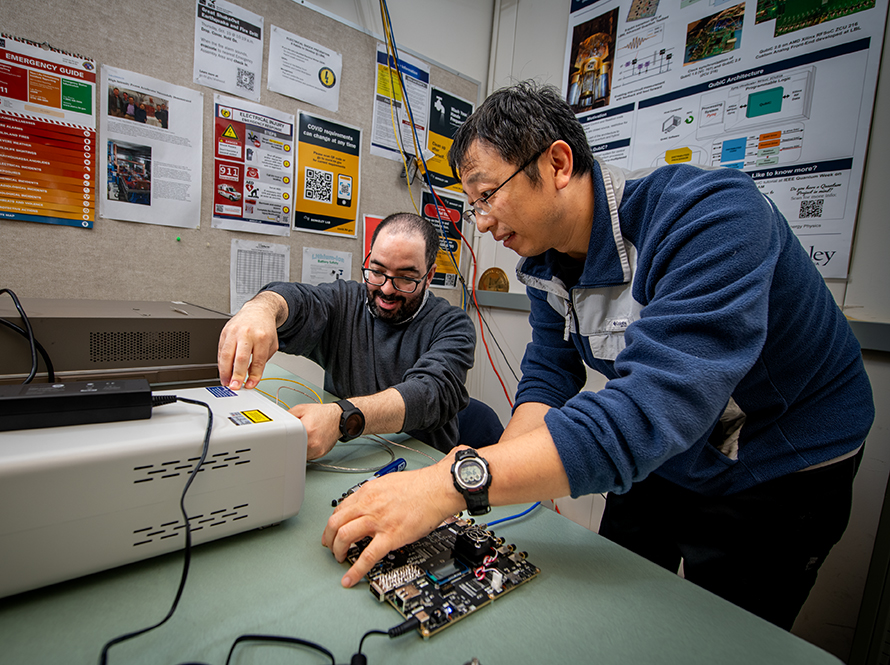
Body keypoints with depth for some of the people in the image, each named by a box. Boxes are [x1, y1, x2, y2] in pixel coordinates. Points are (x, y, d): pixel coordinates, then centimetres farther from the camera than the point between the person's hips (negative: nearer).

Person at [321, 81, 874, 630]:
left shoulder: (711, 214, -33)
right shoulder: (544, 265, -9)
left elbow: (654, 410, -44)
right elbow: (547, 378, -9)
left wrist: (455, 483, -46)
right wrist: (490, 472, -27)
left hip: (777, 476, -5)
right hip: (657, 462, 6)